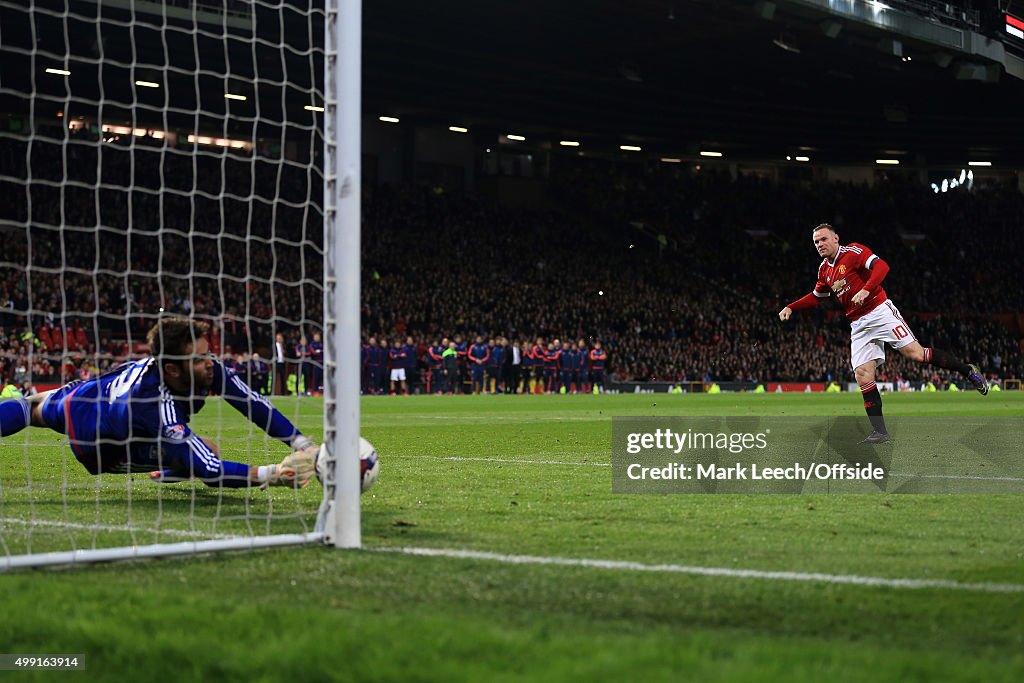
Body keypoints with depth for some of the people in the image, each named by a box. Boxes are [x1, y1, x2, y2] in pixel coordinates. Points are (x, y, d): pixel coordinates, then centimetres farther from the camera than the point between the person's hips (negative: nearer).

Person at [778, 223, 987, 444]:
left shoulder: (853, 251, -6)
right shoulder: (824, 270, 15)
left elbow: (881, 266, -20)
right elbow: (816, 297, 31)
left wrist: (866, 290, -34)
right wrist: (790, 308, 19)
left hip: (880, 312, -7)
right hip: (859, 325, 7)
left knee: (915, 354, -16)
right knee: (863, 375, -7)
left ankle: (968, 370, 3)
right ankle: (879, 432, -5)